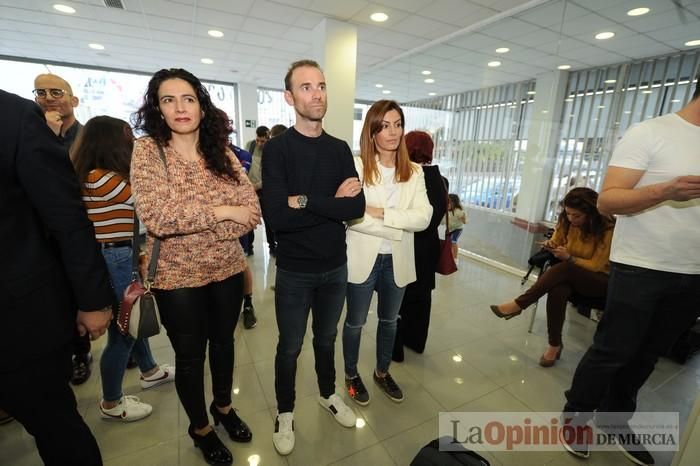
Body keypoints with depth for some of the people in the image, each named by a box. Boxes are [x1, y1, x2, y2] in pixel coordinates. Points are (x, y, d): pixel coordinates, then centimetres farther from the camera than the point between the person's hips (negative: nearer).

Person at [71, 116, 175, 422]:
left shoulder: (107, 176, 10)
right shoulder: (99, 178, -18)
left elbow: (135, 199, 7)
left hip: (121, 256, 10)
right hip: (113, 259, -10)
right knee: (122, 329, 4)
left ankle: (150, 371, 44)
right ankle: (111, 403, 25)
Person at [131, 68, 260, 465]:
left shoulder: (223, 152, 0)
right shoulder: (147, 150, -8)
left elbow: (252, 211, -9)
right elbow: (157, 217, -21)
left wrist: (189, 220, -18)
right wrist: (222, 211, -17)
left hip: (227, 270, 3)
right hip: (178, 276, -3)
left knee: (224, 341, 20)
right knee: (190, 355, 15)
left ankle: (224, 406, 48)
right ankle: (200, 426, 42)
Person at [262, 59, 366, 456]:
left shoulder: (340, 149, 1)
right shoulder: (277, 148, -11)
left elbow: (358, 207, -13)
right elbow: (276, 216, -25)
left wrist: (307, 201, -21)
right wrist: (331, 203, -19)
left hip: (336, 267, 4)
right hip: (294, 272, -3)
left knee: (327, 339, 24)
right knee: (290, 348, 17)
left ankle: (328, 394, 51)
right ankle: (285, 412, 43)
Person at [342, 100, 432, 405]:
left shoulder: (414, 172, 2)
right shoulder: (356, 166, -10)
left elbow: (423, 217, -11)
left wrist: (381, 213, -22)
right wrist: (397, 229, -20)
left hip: (397, 261, 4)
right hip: (363, 259, -4)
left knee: (389, 321, 22)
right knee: (355, 322, 16)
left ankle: (382, 372, 48)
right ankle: (351, 375, 42)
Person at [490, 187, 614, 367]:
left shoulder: (607, 230, -18)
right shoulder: (567, 221, -5)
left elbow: (596, 266, -15)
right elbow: (557, 242, 9)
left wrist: (569, 258, -30)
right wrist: (551, 245, -16)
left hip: (601, 281, -4)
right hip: (570, 276, 4)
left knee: (563, 269, -37)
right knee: (558, 290, -35)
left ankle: (518, 305, -32)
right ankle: (555, 344, -23)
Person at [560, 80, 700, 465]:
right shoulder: (649, 133, -8)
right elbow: (606, 201, -15)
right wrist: (665, 191, -29)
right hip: (640, 269, -6)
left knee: (646, 356, 16)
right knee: (611, 352, 4)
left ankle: (615, 418, 35)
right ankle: (574, 416, 25)